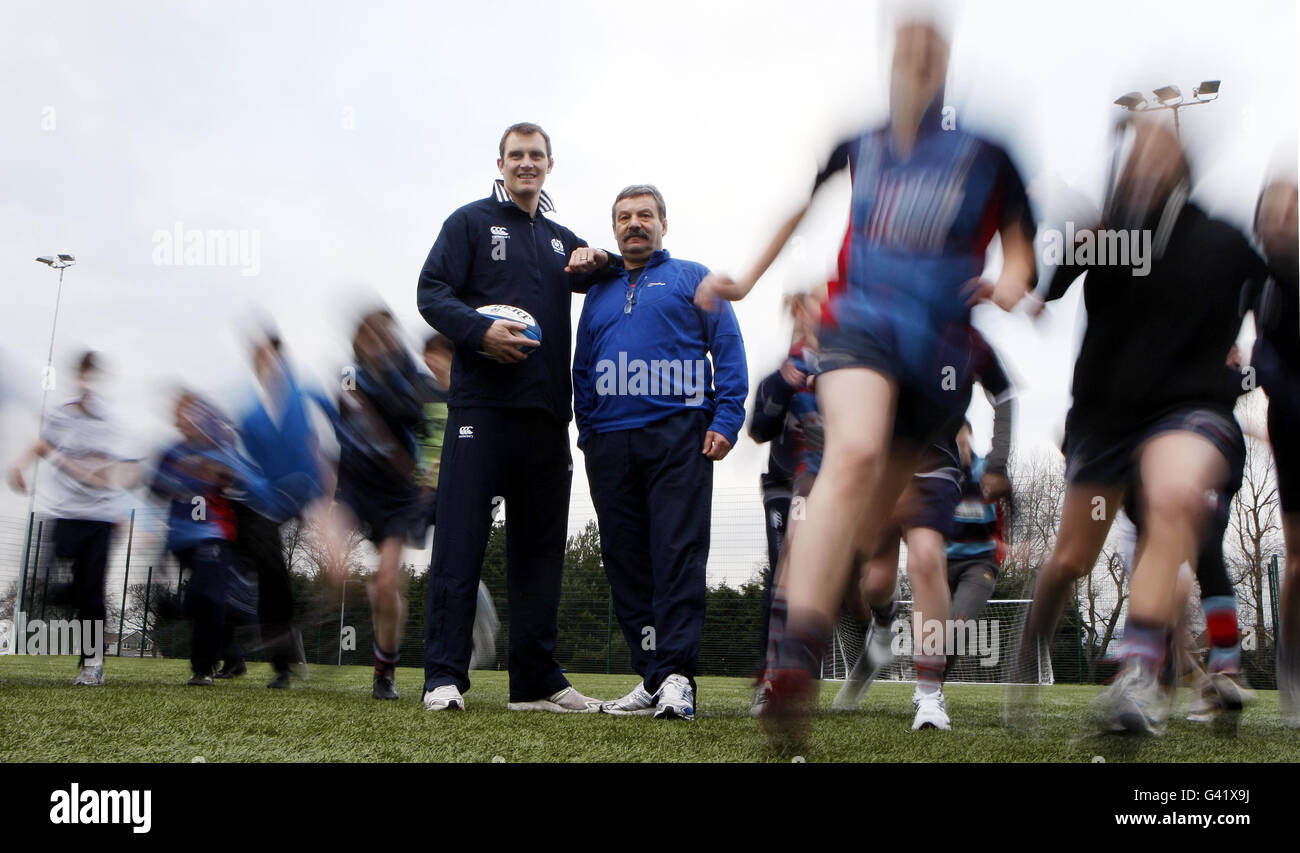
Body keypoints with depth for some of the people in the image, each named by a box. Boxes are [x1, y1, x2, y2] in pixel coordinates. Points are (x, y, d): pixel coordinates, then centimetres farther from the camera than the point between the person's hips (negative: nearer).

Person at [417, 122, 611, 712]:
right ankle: (444, 675, -5)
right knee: (461, 536, -8)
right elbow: (431, 291, -1)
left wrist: (598, 261, 5)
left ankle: (536, 679, 11)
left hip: (545, 411, 6)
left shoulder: (561, 239, 24)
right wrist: (481, 332, -19)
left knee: (539, 545, 6)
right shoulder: (471, 222, 8)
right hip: (481, 403, -5)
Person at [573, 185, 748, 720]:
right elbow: (582, 370, 25)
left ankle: (676, 676, -14)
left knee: (678, 553, -12)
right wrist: (586, 431, 11)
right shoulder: (598, 293, 25)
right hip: (609, 444, 5)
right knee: (625, 561, 2)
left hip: (677, 435, -4)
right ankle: (649, 678, 7)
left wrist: (725, 420, -9)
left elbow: (729, 350, 4)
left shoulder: (693, 278, 13)